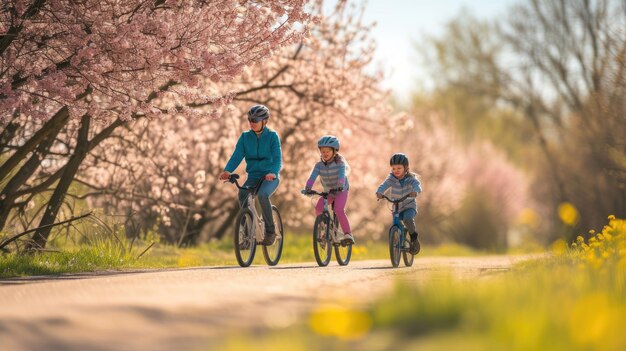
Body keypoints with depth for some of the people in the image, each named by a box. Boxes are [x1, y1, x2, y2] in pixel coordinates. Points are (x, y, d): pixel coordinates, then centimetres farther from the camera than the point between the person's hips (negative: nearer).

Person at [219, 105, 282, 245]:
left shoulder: (272, 136, -6)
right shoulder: (245, 137, 3)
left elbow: (278, 159, -15)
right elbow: (236, 156, -6)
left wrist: (272, 172, -36)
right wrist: (227, 171, -26)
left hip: (270, 177, -3)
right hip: (253, 176, 3)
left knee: (262, 194, -35)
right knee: (242, 194, -28)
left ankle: (270, 231, -21)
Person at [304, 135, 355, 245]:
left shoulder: (340, 163, -18)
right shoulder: (319, 165, -9)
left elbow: (342, 175, -36)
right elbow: (313, 176, -24)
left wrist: (340, 185, -56)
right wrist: (308, 187, -42)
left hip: (341, 191, -4)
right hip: (328, 192, 4)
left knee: (339, 210, -28)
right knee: (318, 209, -17)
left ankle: (348, 234, -21)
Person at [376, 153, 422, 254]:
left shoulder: (410, 178, -14)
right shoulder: (391, 178, -9)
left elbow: (417, 184, -33)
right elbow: (384, 185, -27)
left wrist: (415, 191, -58)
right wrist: (379, 192, -49)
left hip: (409, 206, -3)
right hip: (397, 207, 3)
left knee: (407, 219, -33)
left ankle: (414, 238, -10)